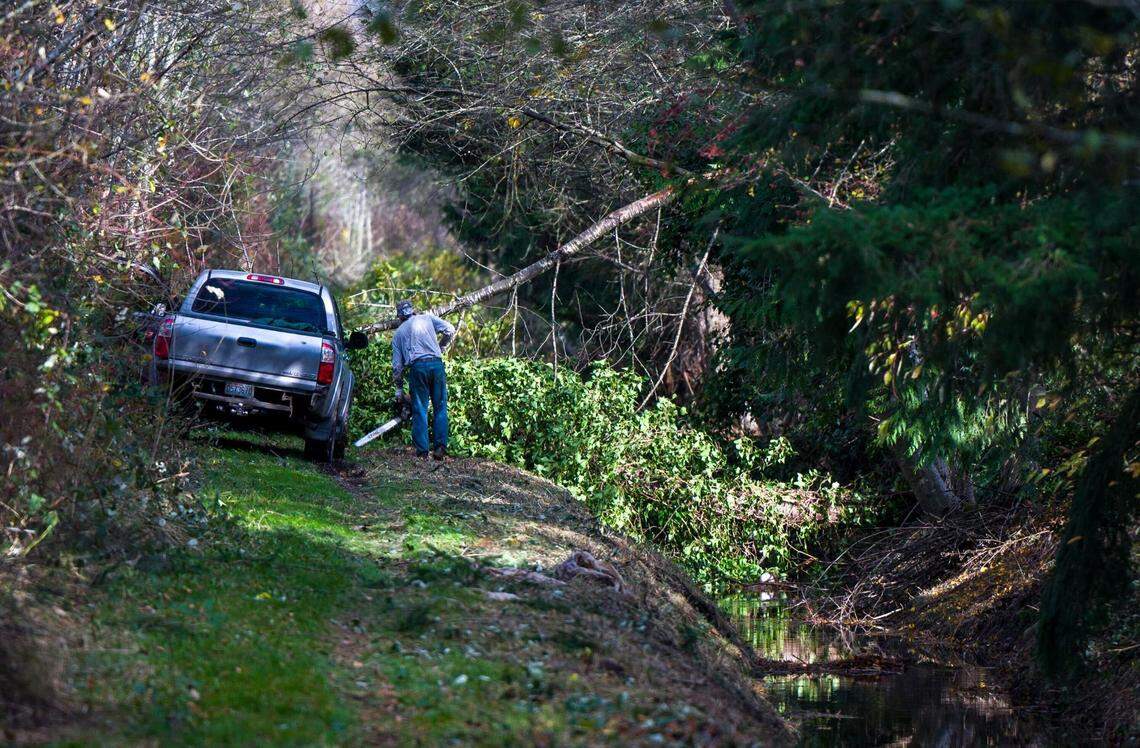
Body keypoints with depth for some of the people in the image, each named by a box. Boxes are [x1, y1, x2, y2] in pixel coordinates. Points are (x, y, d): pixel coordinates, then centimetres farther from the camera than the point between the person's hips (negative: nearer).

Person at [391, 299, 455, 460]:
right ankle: (440, 448, -3)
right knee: (440, 408, 6)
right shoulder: (427, 318, 16)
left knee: (420, 411, 4)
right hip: (436, 364, 0)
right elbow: (450, 329, 4)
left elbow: (397, 364, 17)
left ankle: (422, 451, -3)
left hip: (417, 367, 0)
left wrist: (399, 389, 23)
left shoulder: (398, 333, 19)